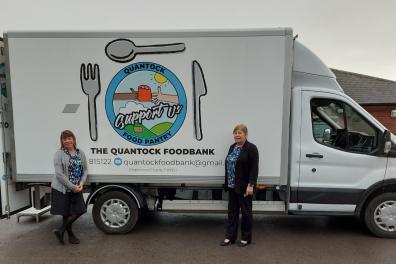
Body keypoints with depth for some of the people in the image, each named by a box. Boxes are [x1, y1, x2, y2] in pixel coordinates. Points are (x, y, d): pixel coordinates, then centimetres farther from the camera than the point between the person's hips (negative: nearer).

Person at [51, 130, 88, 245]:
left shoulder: (80, 153, 5)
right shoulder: (59, 154, -10)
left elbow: (85, 170, 9)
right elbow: (59, 174, -15)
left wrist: (81, 182, -8)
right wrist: (72, 187, -18)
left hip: (77, 188, 5)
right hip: (62, 189, -5)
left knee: (79, 210, 4)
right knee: (66, 213, 6)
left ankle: (61, 230, 22)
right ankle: (70, 235, 25)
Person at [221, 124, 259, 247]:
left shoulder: (251, 148, -11)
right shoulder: (232, 147, 11)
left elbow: (254, 169, -16)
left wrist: (250, 185, -21)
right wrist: (228, 183, 14)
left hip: (244, 187, -7)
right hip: (232, 186, 7)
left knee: (246, 211, 6)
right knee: (232, 211, 11)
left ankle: (246, 238, 19)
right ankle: (230, 237, 19)